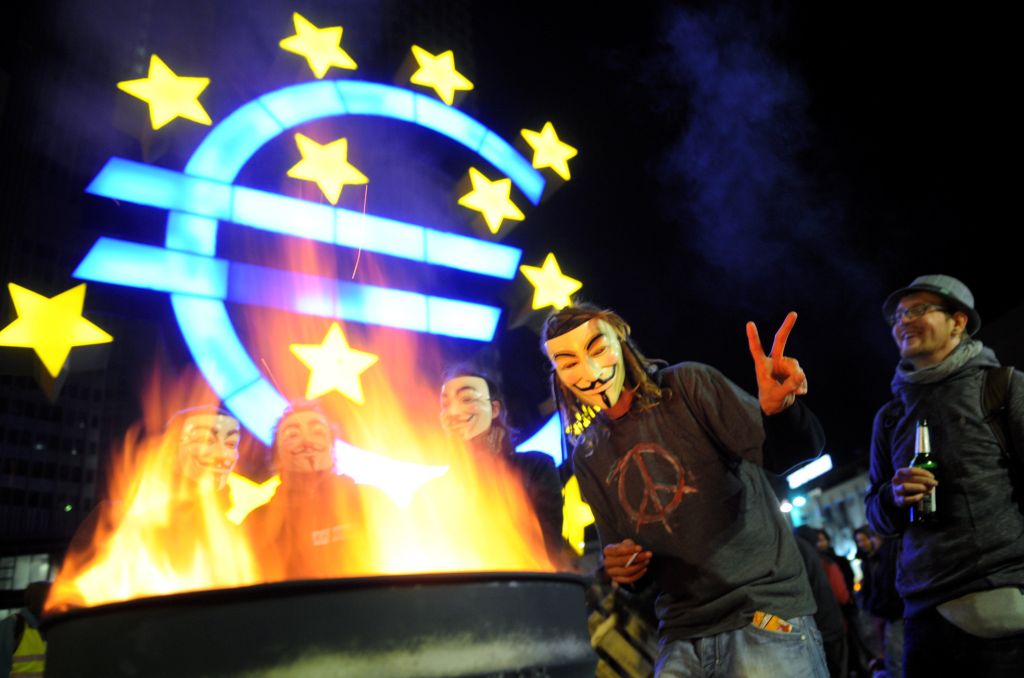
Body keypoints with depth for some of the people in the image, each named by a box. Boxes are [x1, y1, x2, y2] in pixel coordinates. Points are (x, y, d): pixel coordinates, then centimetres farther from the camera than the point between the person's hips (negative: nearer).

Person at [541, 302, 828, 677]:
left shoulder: (688, 386, -7)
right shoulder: (587, 456, 7)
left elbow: (786, 452, -14)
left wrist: (778, 411, -34)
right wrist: (619, 565, -8)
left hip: (765, 608, -4)